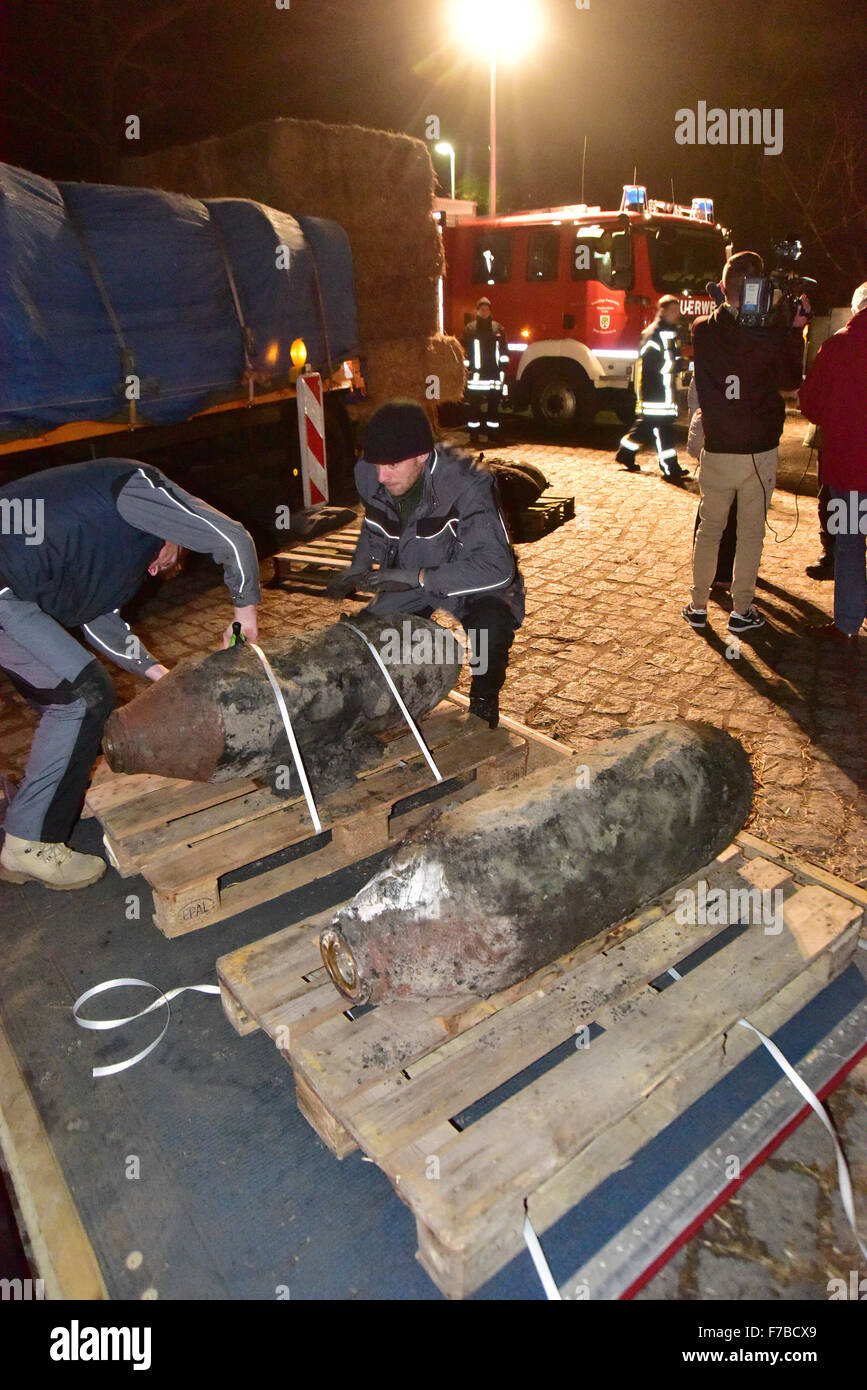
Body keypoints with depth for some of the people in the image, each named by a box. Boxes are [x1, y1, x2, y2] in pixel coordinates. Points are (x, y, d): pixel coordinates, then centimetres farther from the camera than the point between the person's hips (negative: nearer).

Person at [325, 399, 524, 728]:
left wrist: (417, 577, -41)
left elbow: (497, 567, -39)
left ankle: (484, 702, -2)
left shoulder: (466, 488, -33)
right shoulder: (370, 478, -15)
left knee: (491, 627, -34)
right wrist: (357, 570, -12)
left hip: (470, 581, -5)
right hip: (410, 581, 6)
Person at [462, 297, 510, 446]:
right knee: (474, 407, 0)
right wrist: (466, 370, -2)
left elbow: (504, 352, 11)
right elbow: (464, 352, 5)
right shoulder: (469, 328, 6)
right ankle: (474, 437, 6)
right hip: (476, 375, -2)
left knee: (494, 407, 4)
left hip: (494, 375, 2)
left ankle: (492, 436, 11)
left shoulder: (498, 328, 11)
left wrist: (503, 370, 4)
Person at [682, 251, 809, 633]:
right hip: (759, 451, -2)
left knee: (709, 529, 14)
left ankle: (698, 606, 18)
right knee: (750, 533, 9)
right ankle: (741, 611, 14)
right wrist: (795, 329, 5)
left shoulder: (702, 332, -5)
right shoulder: (772, 335, -10)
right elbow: (790, 380, 4)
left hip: (716, 450, 2)